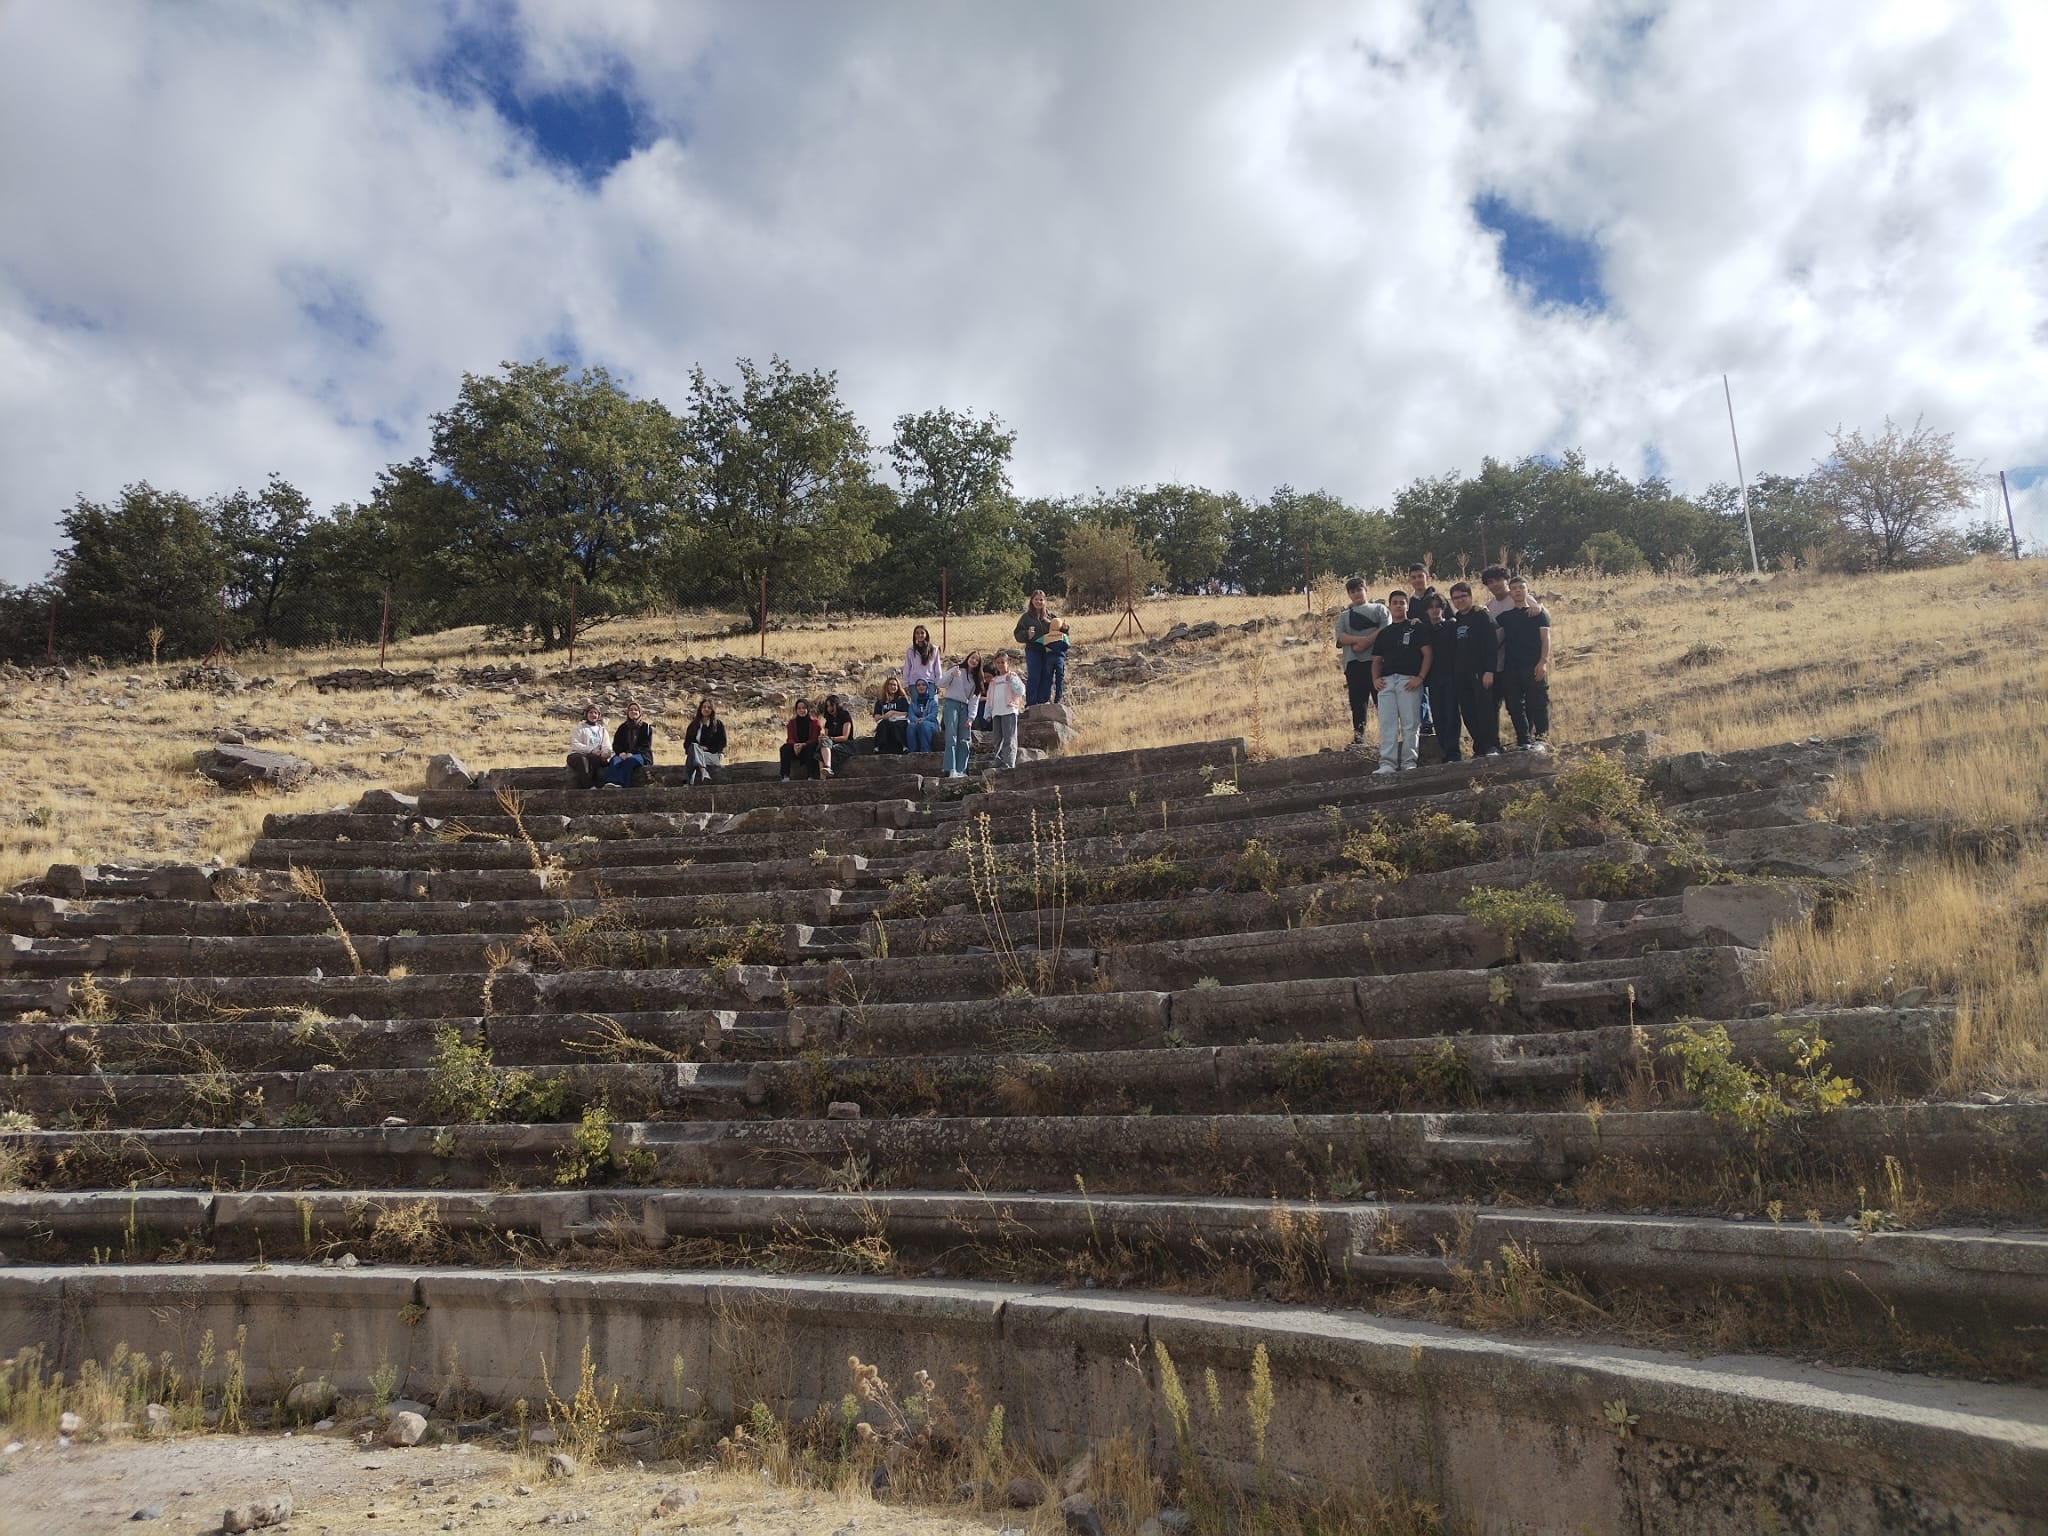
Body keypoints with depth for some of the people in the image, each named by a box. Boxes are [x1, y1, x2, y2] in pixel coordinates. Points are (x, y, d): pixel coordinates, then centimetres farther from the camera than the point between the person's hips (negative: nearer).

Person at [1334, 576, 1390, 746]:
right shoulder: (1344, 615, 24)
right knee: (1358, 700, -4)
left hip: (1376, 659, -2)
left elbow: (1386, 629, -1)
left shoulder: (1379, 608, 19)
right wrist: (1361, 639, -12)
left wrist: (1366, 642, -13)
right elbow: (1340, 637, 5)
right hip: (1353, 662, 2)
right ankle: (1359, 734, -7)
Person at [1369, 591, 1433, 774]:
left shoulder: (1417, 627, 8)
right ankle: (1387, 763, -4)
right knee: (1387, 724, -2)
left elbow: (1428, 653, -1)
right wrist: (1375, 678, 2)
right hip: (1386, 681, 4)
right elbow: (1377, 660, 21)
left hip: (1409, 681, -4)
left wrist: (1421, 677, -12)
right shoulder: (1383, 633, 22)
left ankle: (1409, 762, -1)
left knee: (1410, 724, -5)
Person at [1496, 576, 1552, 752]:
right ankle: (1524, 741, 10)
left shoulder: (1538, 613, 5)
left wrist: (1543, 661, -12)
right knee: (1515, 706, 4)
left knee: (1538, 703, -6)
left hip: (1534, 667, -4)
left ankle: (1541, 739, -3)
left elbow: (1545, 638, -2)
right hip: (1511, 668, 4)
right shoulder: (1505, 616, 16)